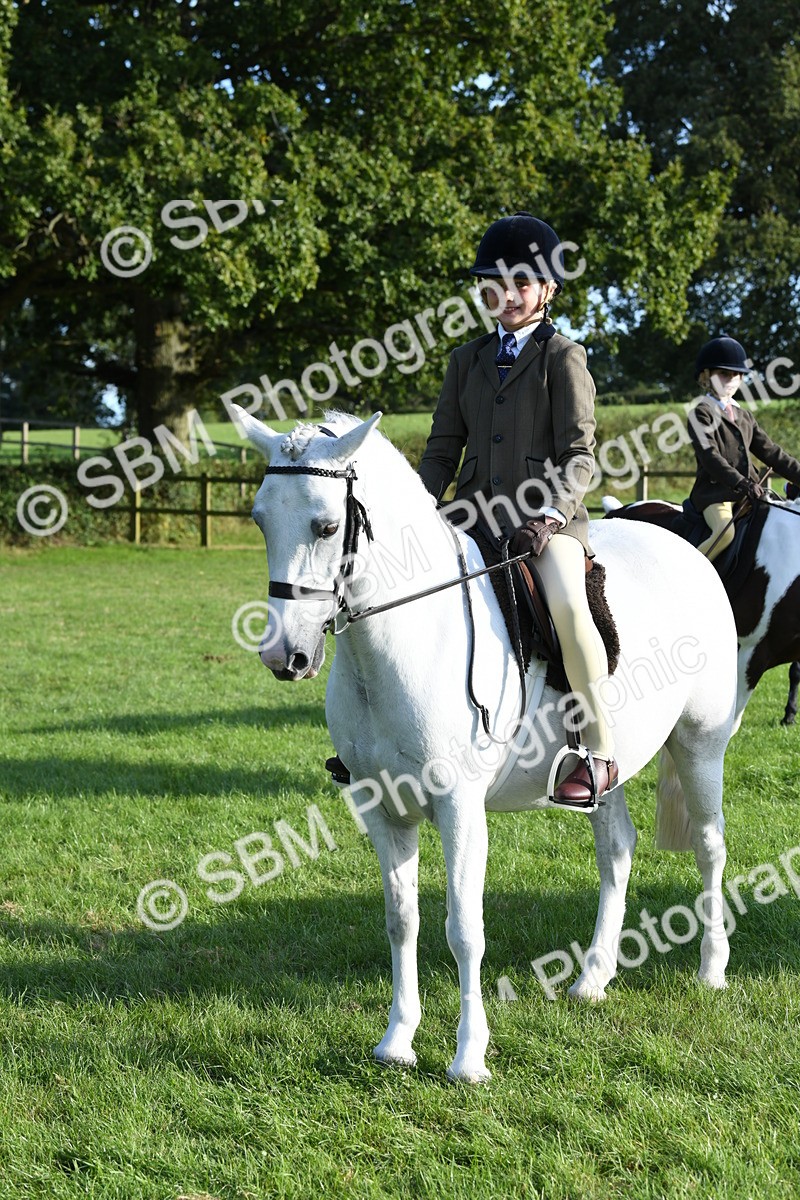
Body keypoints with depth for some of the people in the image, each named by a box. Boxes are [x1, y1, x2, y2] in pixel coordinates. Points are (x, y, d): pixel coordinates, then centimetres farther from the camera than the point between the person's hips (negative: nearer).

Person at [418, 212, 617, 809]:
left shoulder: (564, 358, 3)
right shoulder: (468, 360, 18)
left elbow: (578, 455, -4)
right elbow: (443, 447, 17)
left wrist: (550, 514, -20)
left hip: (546, 519, -6)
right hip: (475, 516, 6)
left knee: (567, 604, -33)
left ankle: (600, 751, -23)